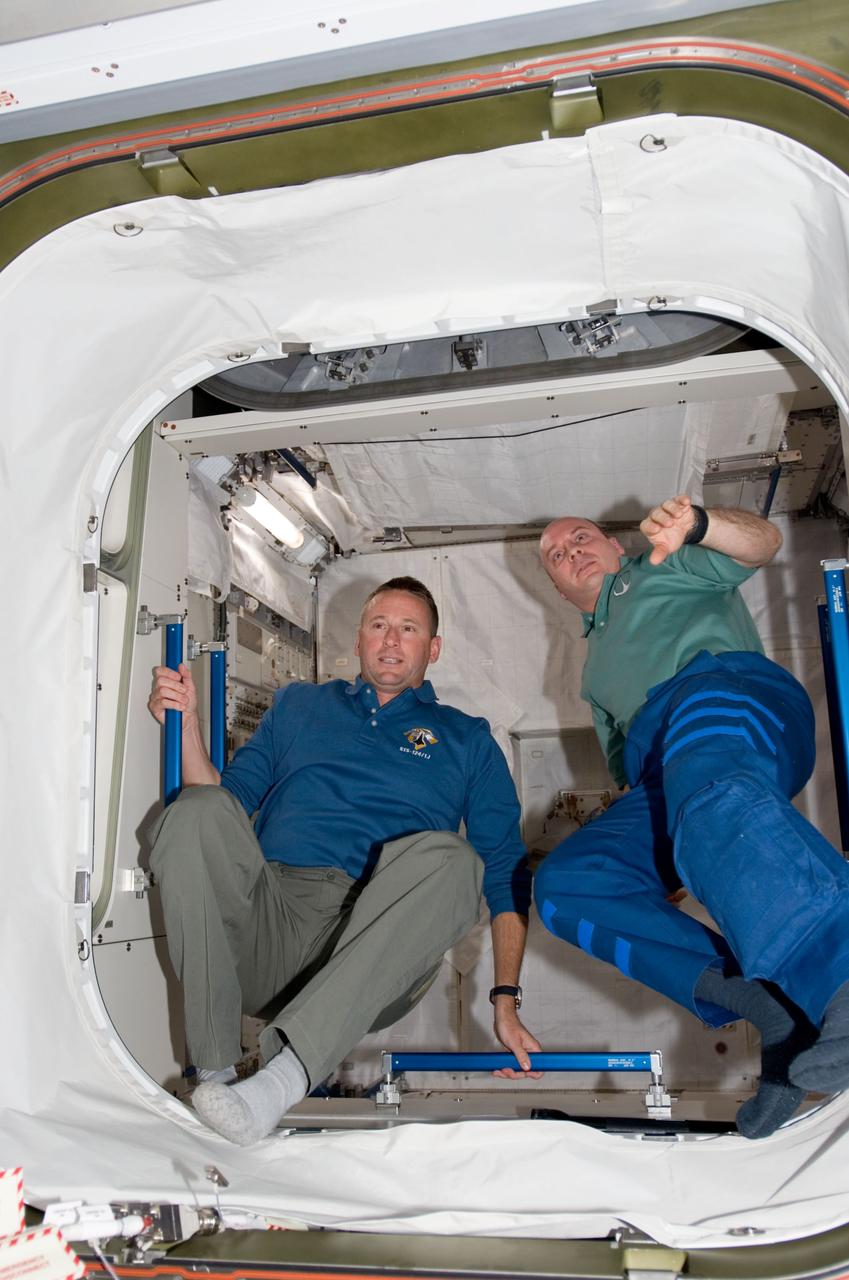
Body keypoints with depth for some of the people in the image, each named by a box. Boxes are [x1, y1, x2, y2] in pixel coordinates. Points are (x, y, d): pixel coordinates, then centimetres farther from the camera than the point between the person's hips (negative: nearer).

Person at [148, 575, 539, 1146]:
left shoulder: (466, 739, 21)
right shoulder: (299, 704, 26)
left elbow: (506, 873, 13)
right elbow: (225, 798, 20)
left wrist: (506, 1001, 1)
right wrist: (187, 723, 3)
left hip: (378, 952, -1)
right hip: (269, 921, 2)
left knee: (445, 856, -31)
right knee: (198, 812, -23)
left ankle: (283, 1078, -37)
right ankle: (216, 1070, -23)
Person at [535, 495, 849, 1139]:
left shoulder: (667, 568, 31)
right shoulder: (597, 666, 44)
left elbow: (761, 541, 12)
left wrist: (695, 524, -10)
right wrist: (646, 828, 16)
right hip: (658, 778, 6)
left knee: (705, 794, -42)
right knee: (563, 880, -22)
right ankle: (772, 1004, -35)